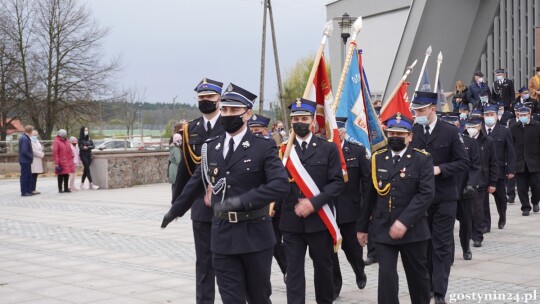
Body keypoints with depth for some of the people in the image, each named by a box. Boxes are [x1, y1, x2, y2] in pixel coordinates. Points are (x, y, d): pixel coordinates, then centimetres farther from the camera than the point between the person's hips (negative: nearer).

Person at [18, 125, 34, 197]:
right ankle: (24, 192, 2)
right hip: (25, 161, -10)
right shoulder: (25, 139, -19)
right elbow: (24, 151, -24)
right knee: (24, 176, -3)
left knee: (29, 176, 14)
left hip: (26, 161, 10)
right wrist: (31, 157, -13)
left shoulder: (23, 137, 13)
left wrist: (31, 156, 12)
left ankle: (29, 191, 20)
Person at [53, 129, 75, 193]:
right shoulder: (56, 142, -10)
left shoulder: (66, 141, 13)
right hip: (61, 163, -7)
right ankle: (60, 189, 7)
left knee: (66, 175, 10)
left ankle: (66, 188, 18)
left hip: (68, 162, 7)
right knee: (61, 176, 0)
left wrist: (71, 157, 12)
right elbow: (55, 153, -13)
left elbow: (69, 150, 21)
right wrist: (56, 163, -16)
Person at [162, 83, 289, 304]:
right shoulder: (210, 148, 7)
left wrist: (241, 200, -26)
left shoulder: (264, 147, -6)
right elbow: (196, 182, 21)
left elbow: (281, 184, -19)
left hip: (255, 236, -3)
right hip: (222, 236, 3)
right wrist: (175, 210, 31)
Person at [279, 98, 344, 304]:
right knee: (294, 270, 1)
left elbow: (337, 182, -5)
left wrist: (313, 203, -15)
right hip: (291, 220, 0)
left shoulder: (328, 148, 2)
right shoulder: (283, 149, 5)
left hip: (319, 219, 0)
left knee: (323, 267, 12)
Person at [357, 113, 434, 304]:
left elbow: (426, 194, -16)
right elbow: (369, 195, 9)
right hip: (382, 229, 2)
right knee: (386, 275, -7)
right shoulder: (377, 159, 5)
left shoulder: (422, 159, -5)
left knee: (417, 275, 13)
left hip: (412, 229, -1)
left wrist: (404, 222, -24)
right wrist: (362, 226, 9)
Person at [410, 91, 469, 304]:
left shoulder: (450, 132, -5)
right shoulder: (412, 132, 1)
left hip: (444, 198, -3)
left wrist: (440, 169, -17)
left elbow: (464, 162, -6)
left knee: (442, 245, -1)